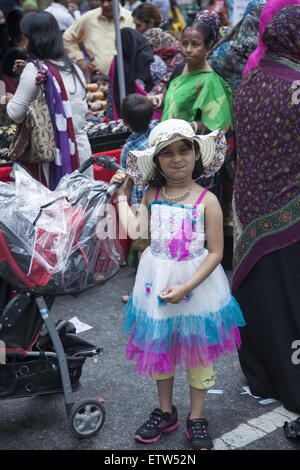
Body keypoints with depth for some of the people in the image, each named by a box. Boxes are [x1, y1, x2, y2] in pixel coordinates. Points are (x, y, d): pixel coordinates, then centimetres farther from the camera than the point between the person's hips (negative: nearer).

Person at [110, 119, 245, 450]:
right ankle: (165, 412, 36)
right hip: (157, 281, 4)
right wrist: (121, 196, -2)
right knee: (158, 346, 16)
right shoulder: (151, 195, -1)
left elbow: (215, 252, -14)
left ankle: (196, 418, 29)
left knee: (198, 349, 10)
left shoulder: (206, 200, -13)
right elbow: (133, 231, -10)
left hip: (197, 281, -3)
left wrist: (185, 288, -20)